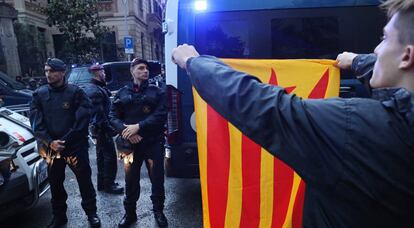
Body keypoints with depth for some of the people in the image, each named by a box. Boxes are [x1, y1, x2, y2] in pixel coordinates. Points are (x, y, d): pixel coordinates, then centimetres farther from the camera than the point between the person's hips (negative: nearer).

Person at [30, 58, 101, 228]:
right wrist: (50, 142, -14)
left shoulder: (76, 92, -4)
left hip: (76, 147, -3)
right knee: (55, 184, 16)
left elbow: (82, 119, -10)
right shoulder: (39, 94, 4)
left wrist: (66, 140, -15)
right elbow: (36, 122, -2)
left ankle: (91, 213, 25)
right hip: (51, 148, 3)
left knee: (84, 180, 6)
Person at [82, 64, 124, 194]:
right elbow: (99, 113, -23)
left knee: (102, 156, 18)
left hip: (98, 128, 11)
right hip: (102, 128, -11)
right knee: (110, 156, -3)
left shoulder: (98, 88, 13)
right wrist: (109, 128, -20)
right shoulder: (95, 90, -19)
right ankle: (108, 184, 7)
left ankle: (102, 183, 29)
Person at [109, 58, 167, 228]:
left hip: (153, 143, -1)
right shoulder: (122, 93, 10)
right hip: (130, 144, 1)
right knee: (130, 180, 10)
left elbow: (160, 115, -8)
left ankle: (158, 212, 28)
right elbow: (113, 116, 4)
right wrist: (126, 130, -14)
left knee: (157, 179, 7)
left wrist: (138, 126, -17)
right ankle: (130, 213, 30)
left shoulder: (157, 92, 5)